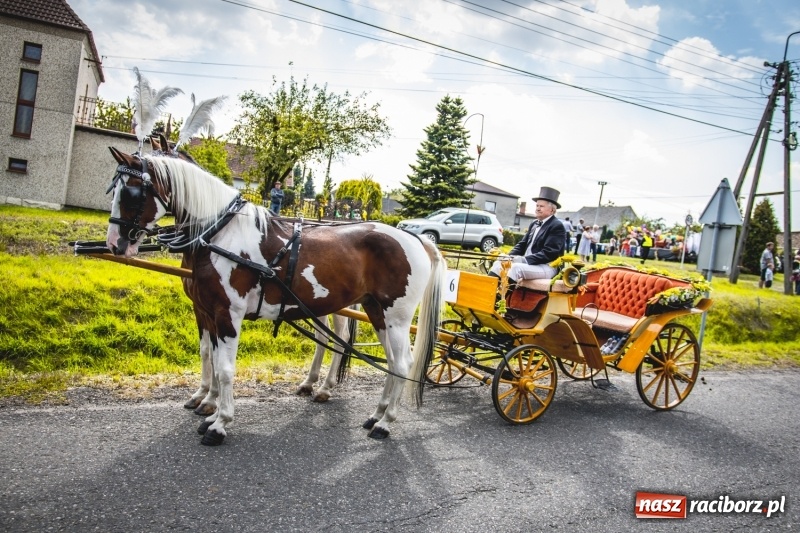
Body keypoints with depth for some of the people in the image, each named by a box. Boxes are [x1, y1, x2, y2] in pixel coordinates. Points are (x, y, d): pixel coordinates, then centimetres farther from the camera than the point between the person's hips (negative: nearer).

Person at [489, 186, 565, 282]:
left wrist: (525, 260, -24)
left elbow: (549, 253, -17)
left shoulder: (557, 226, -8)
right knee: (499, 264, -7)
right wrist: (510, 256, -4)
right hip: (526, 263, 8)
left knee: (516, 268, -33)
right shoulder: (534, 224, 18)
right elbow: (522, 244, 16)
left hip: (546, 267, -8)